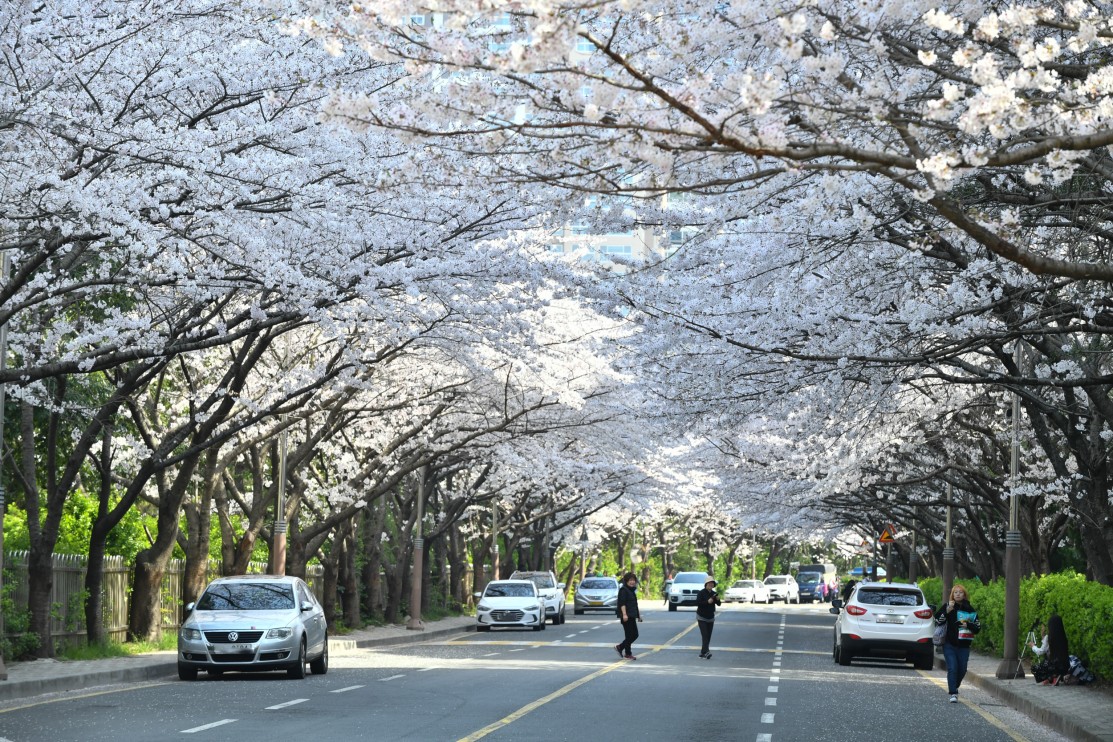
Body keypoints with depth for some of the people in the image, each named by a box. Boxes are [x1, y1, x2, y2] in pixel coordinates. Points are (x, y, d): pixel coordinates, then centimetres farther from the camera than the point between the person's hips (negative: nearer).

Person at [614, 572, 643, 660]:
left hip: (632, 616, 9)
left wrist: (638, 615, 26)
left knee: (635, 635, 9)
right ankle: (627, 654, 3)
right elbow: (622, 603, -18)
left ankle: (620, 647, 19)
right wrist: (624, 614, -27)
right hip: (626, 617, -9)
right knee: (629, 635, -6)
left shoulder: (632, 590, 19)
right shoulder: (623, 590, -9)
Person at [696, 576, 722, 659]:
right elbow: (697, 603, -20)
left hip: (710, 618, 6)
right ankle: (706, 652, -28)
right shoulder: (701, 593, -11)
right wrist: (707, 602, -26)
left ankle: (702, 653, 8)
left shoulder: (713, 593, 7)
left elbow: (718, 604, 7)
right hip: (702, 617, -6)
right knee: (705, 635, -17)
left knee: (708, 636, 3)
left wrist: (718, 599, -14)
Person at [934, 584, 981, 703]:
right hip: (949, 645, -3)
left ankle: (954, 688, 32)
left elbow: (978, 627, 7)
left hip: (964, 646, 3)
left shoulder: (970, 610, 7)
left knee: (962, 670, 8)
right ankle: (952, 693, -9)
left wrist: (968, 625, -12)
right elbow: (938, 621, -10)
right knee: (952, 668, -13)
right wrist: (947, 611, -21)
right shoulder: (947, 606, 1)